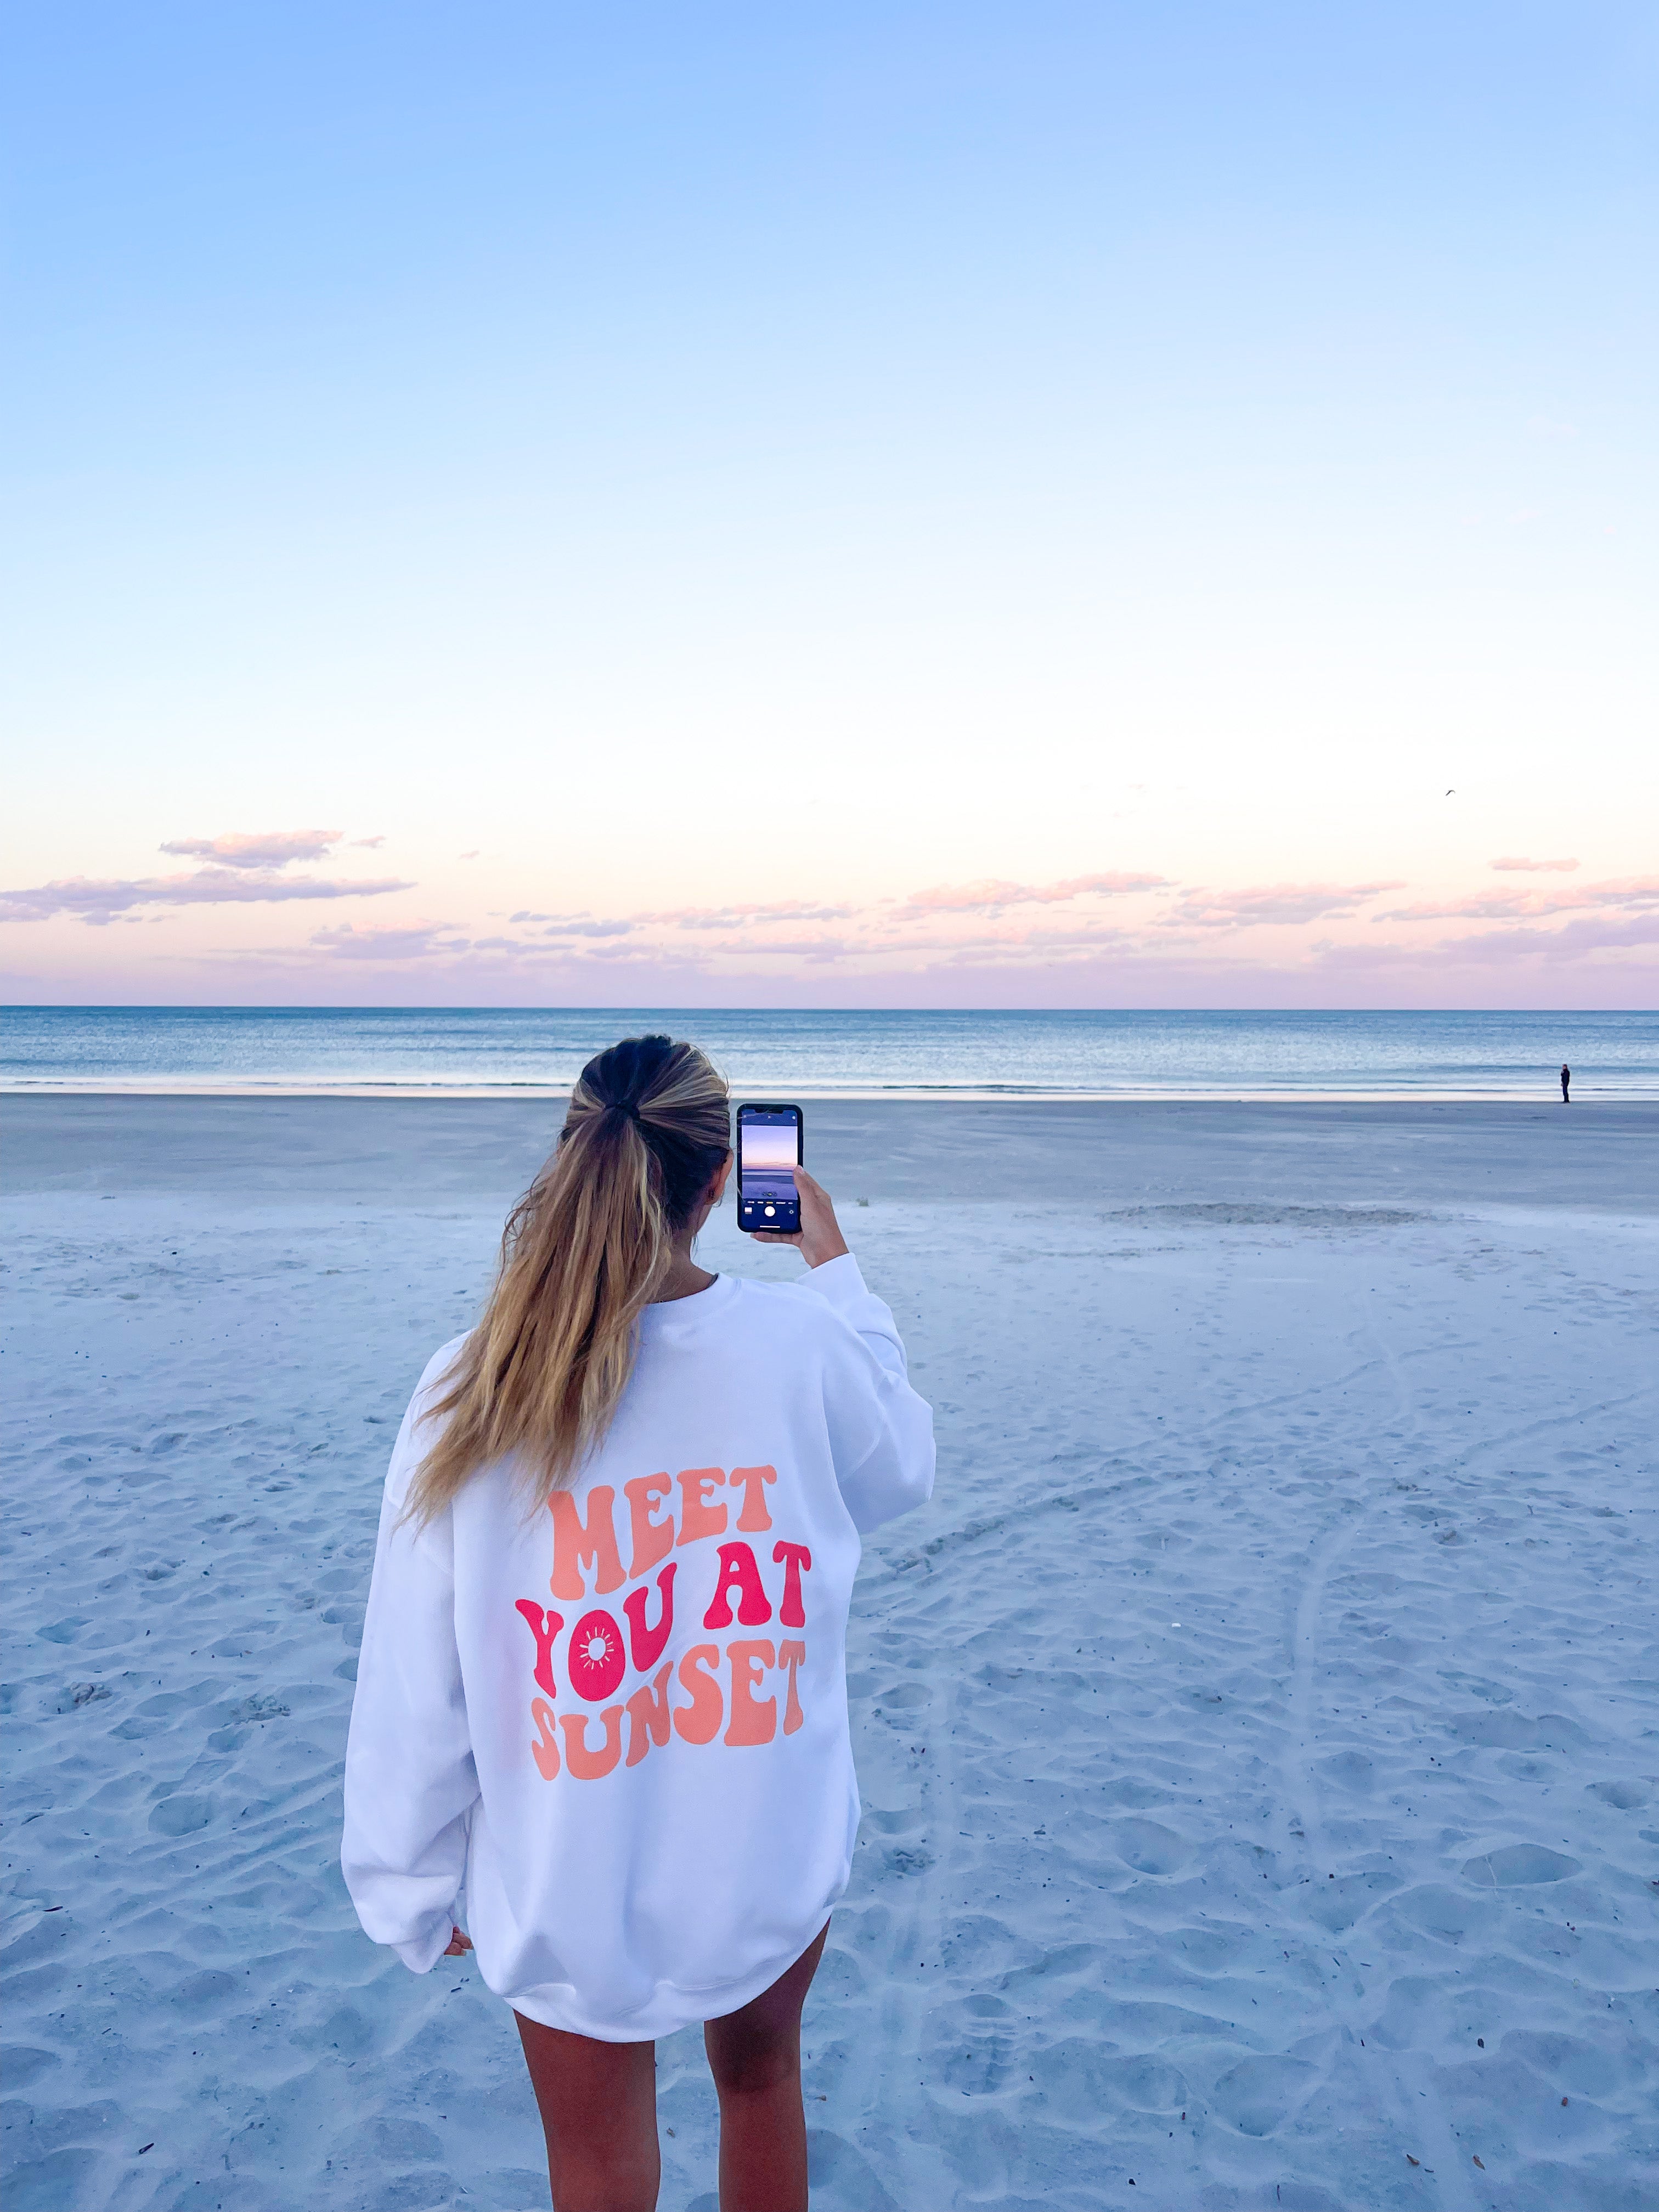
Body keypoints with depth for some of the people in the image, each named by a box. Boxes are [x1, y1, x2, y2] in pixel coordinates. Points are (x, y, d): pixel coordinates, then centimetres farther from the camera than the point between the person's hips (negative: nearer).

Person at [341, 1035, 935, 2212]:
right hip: (777, 1861, 1)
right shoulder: (802, 1343, -18)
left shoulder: (473, 1391, -19)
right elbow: (905, 1470, 5)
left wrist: (412, 1895, 4)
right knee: (760, 2083, 30)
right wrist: (834, 1266, 12)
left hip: (571, 1891, -1)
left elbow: (414, 1685, -11)